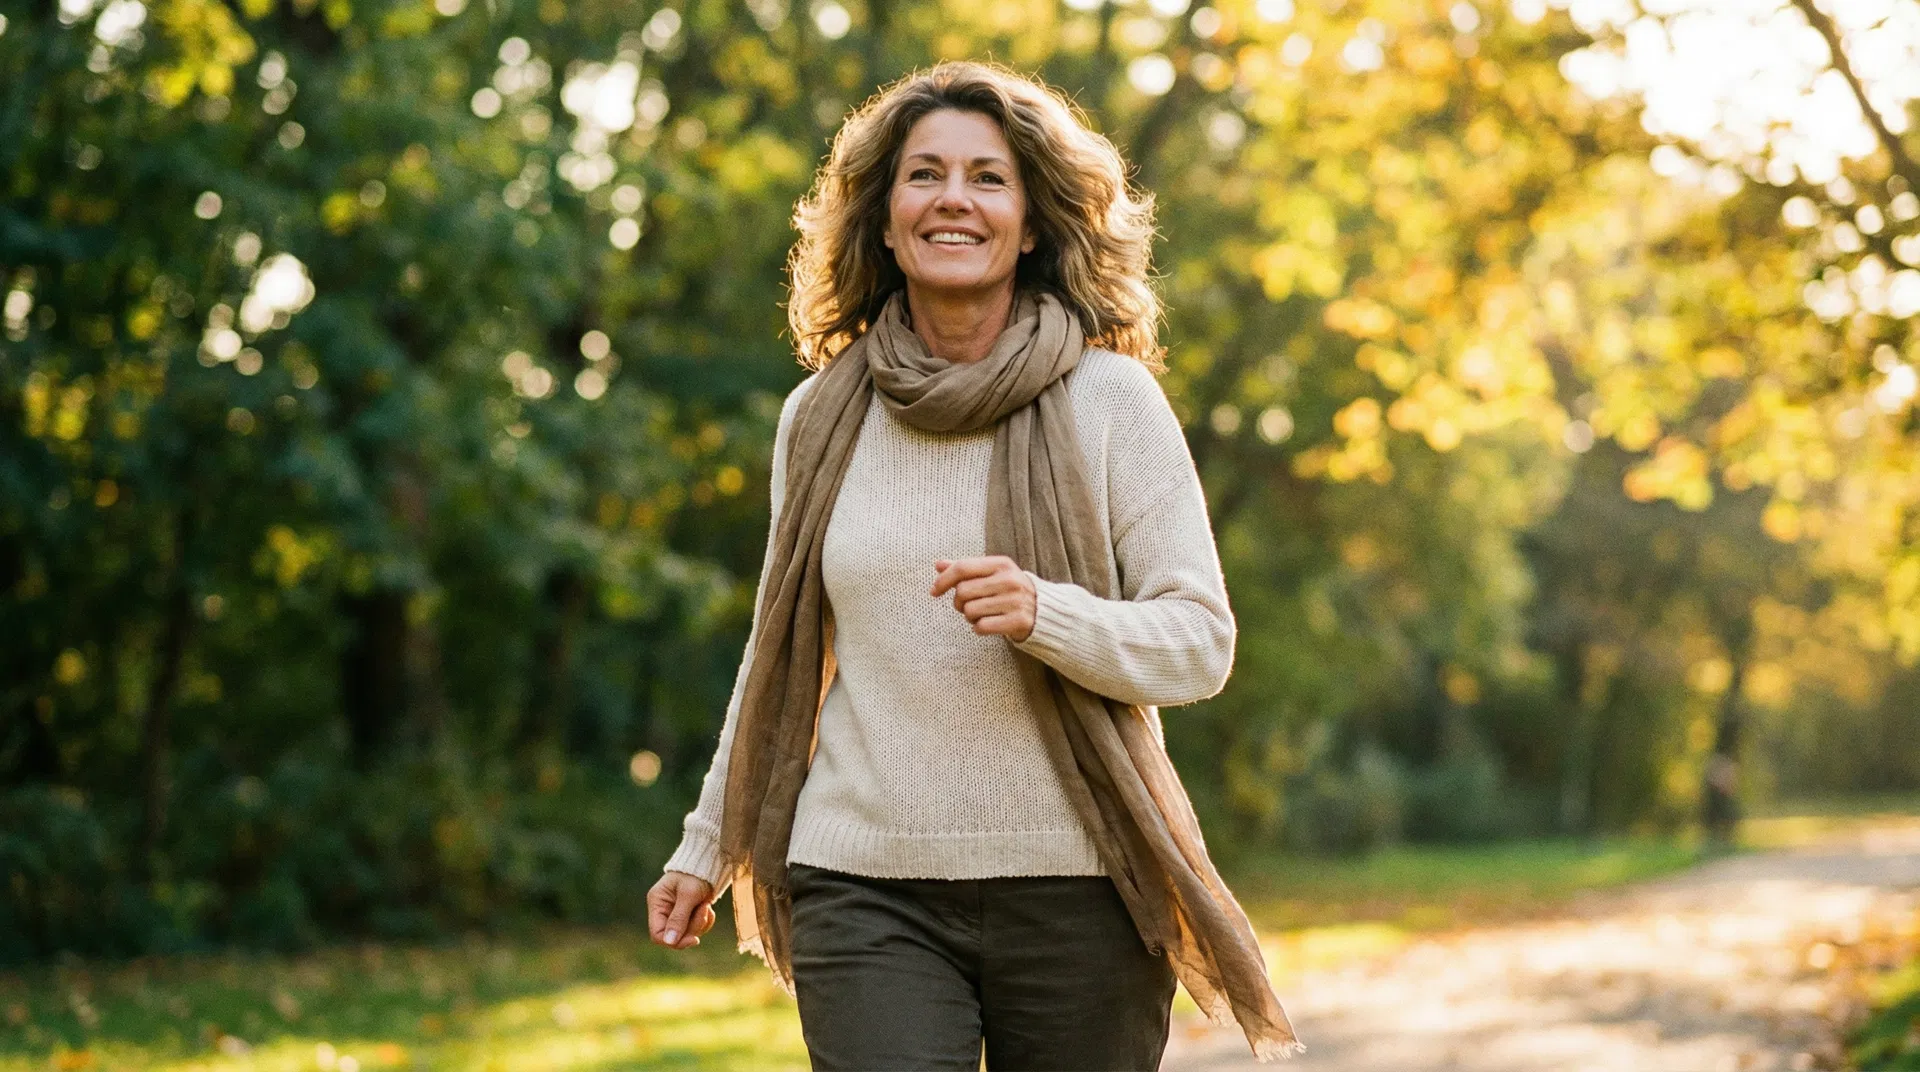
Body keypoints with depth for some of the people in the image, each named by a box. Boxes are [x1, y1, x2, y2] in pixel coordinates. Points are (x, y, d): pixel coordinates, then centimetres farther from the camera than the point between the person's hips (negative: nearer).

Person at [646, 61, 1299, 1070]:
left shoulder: (1109, 399, -1)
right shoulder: (820, 418, 7)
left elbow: (1202, 639, -4)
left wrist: (1046, 615, -22)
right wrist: (707, 846, 23)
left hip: (1073, 886, -1)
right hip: (864, 887, 1)